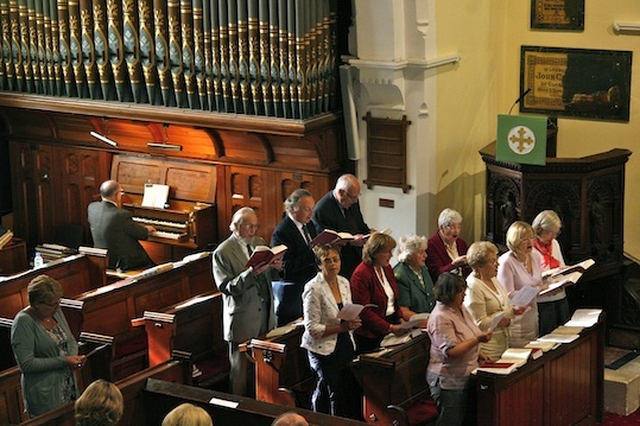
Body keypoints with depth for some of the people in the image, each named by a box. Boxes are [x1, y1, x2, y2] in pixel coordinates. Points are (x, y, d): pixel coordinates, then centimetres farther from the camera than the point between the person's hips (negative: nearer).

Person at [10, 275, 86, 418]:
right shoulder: (23, 322, -18)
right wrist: (63, 361, -20)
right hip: (44, 394, -7)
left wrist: (74, 356, -6)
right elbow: (26, 364, -21)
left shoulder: (56, 312, 4)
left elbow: (71, 341, 17)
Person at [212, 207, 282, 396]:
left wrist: (276, 267, -7)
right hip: (243, 321, -6)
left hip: (265, 316, 6)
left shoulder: (260, 243, 11)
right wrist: (251, 272, -28)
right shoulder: (222, 253, -10)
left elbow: (271, 277, 16)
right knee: (241, 371, 4)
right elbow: (226, 287, -18)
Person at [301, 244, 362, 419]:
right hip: (325, 351, -6)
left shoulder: (344, 283, 7)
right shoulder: (314, 289, -14)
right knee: (336, 396, -2)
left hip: (346, 346, 6)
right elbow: (312, 329, -16)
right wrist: (342, 327, -19)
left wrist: (353, 322, -2)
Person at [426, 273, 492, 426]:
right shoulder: (440, 318, -22)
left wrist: (479, 354, 10)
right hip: (449, 381, -9)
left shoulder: (461, 309, 7)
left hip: (465, 377, 9)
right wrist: (478, 340, -28)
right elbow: (451, 352, -27)